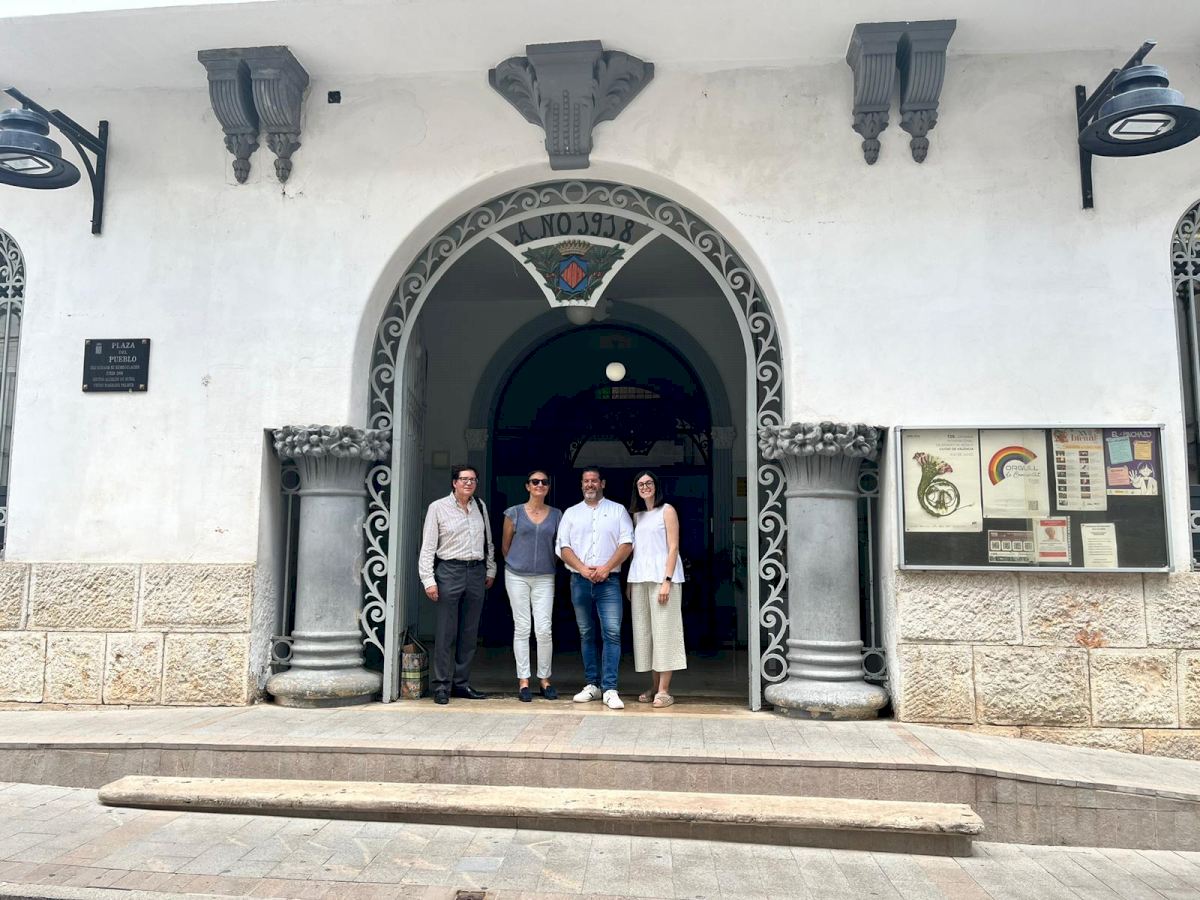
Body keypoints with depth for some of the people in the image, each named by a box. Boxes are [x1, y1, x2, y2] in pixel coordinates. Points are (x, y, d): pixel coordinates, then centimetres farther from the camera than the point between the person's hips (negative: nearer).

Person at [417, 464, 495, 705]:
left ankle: (461, 683, 17)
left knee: (470, 632, 8)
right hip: (449, 570, -5)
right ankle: (442, 686, 5)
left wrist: (490, 570, 16)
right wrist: (429, 580, -10)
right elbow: (428, 547, -4)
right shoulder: (438, 508, -2)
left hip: (476, 572, 5)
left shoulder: (480, 506, 12)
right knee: (446, 632, -3)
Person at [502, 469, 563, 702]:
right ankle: (523, 681, 9)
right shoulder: (514, 513, 2)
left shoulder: (556, 515, 6)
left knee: (544, 629, -4)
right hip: (517, 576, -1)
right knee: (522, 628, 2)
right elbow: (505, 545, 11)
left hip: (544, 578, 1)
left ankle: (544, 679, 11)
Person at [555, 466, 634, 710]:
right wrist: (583, 569, -9)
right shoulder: (571, 513, 14)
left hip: (608, 580, -2)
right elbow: (563, 547, 6)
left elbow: (627, 544, 0)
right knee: (586, 634, 8)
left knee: (612, 633, -11)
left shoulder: (617, 510, 8)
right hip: (579, 581, 3)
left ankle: (609, 689, -11)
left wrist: (606, 568, -12)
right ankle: (592, 685, 15)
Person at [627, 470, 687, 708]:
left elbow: (673, 548, -6)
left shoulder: (667, 510, 0)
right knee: (645, 632, 6)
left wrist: (667, 581, -16)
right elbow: (635, 549, 16)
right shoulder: (637, 515, 17)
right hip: (640, 579, 6)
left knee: (663, 631, -6)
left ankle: (664, 691, -5)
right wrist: (630, 583, 9)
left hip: (661, 577, -6)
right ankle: (654, 686, 13)